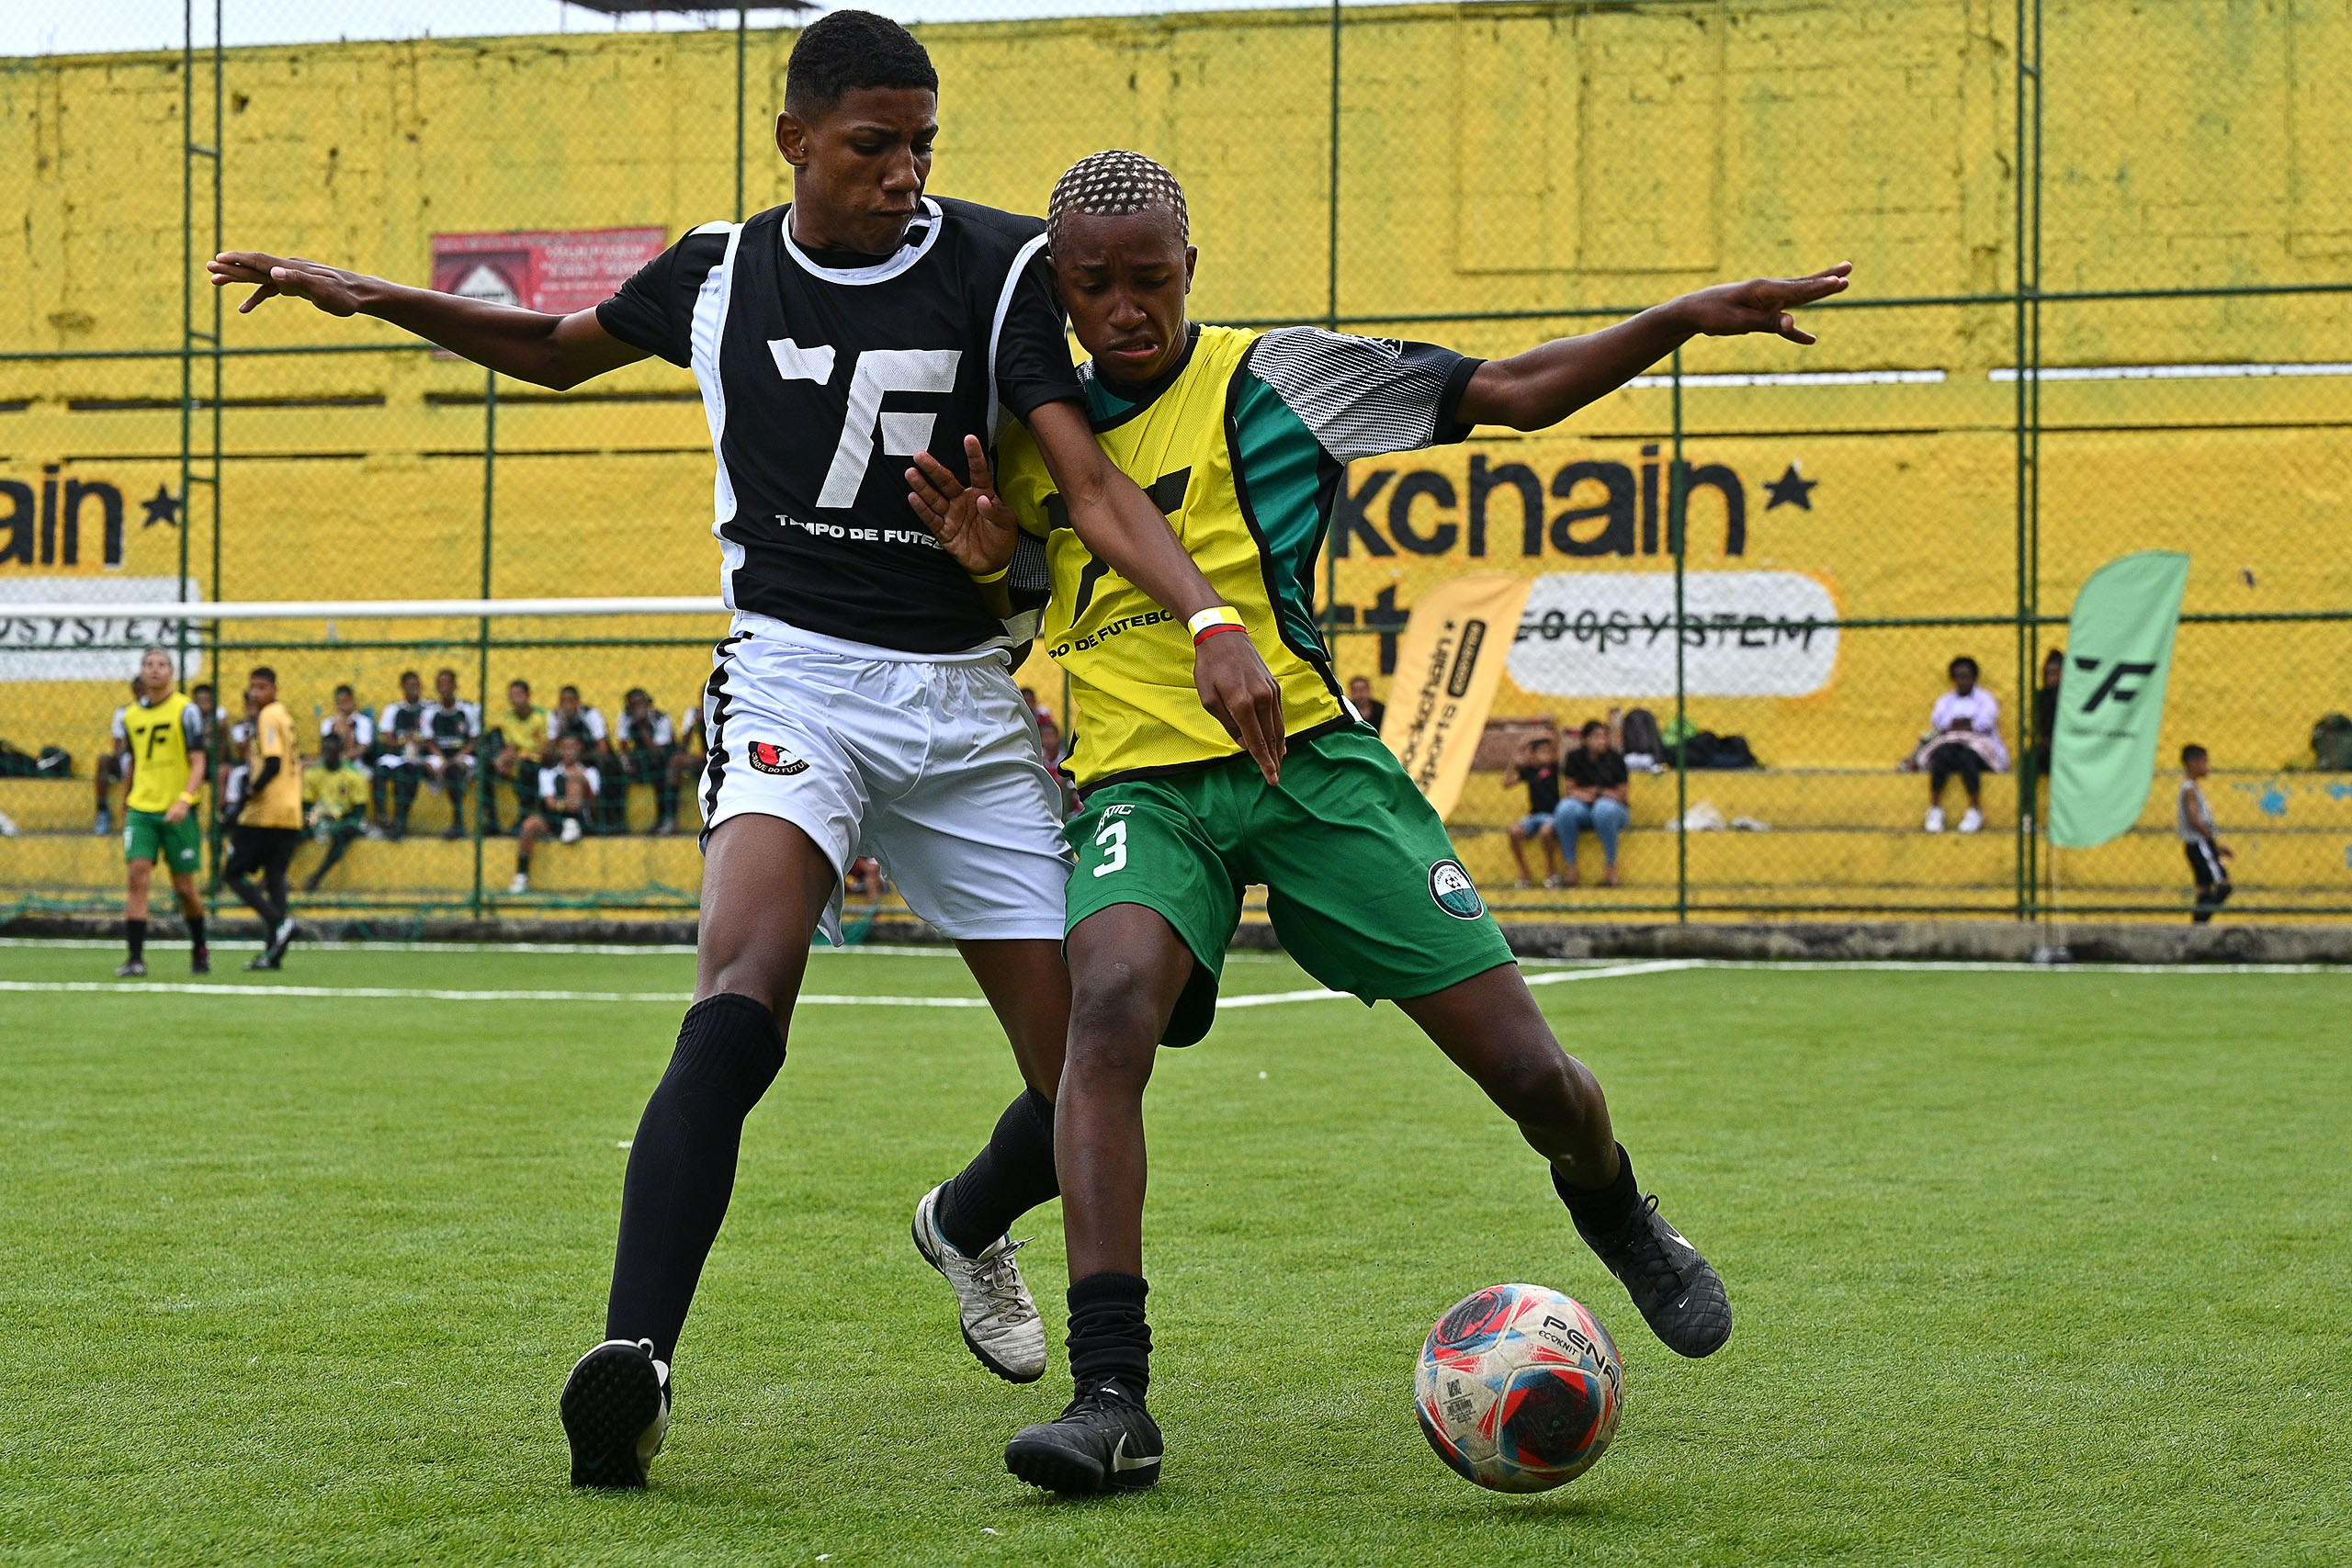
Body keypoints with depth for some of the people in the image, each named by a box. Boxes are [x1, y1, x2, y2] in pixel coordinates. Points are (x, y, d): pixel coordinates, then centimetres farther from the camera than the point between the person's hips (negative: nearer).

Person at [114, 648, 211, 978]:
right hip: (141, 809, 3)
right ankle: (135, 957, -14)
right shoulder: (130, 716, 10)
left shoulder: (185, 710, -4)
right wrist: (125, 809, 23)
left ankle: (200, 950, 27)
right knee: (138, 876, -13)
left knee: (184, 886, 4)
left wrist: (185, 800, -23)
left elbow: (198, 763, -8)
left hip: (178, 812, -3)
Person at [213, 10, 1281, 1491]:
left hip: (967, 700, 1)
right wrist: (368, 295, 16)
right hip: (795, 675, -1)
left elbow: (1091, 483, -11)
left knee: (1085, 1082, 2)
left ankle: (967, 1225, 37)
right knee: (742, 996, -29)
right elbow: (561, 349, 25)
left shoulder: (997, 268, -3)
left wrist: (1212, 620, -28)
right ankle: (635, 1357, -34)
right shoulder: (720, 273, 4)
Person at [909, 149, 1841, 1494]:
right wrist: (984, 555, 1)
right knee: (1110, 999, -32)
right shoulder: (1038, 435, 10)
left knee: (1527, 1067, -4)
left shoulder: (1269, 378, 0)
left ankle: (1615, 1210, 36)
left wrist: (1683, 320, -12)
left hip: (1307, 761, -1)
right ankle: (1112, 1400, -33)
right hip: (1140, 782, 1)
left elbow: (1516, 395, -2)